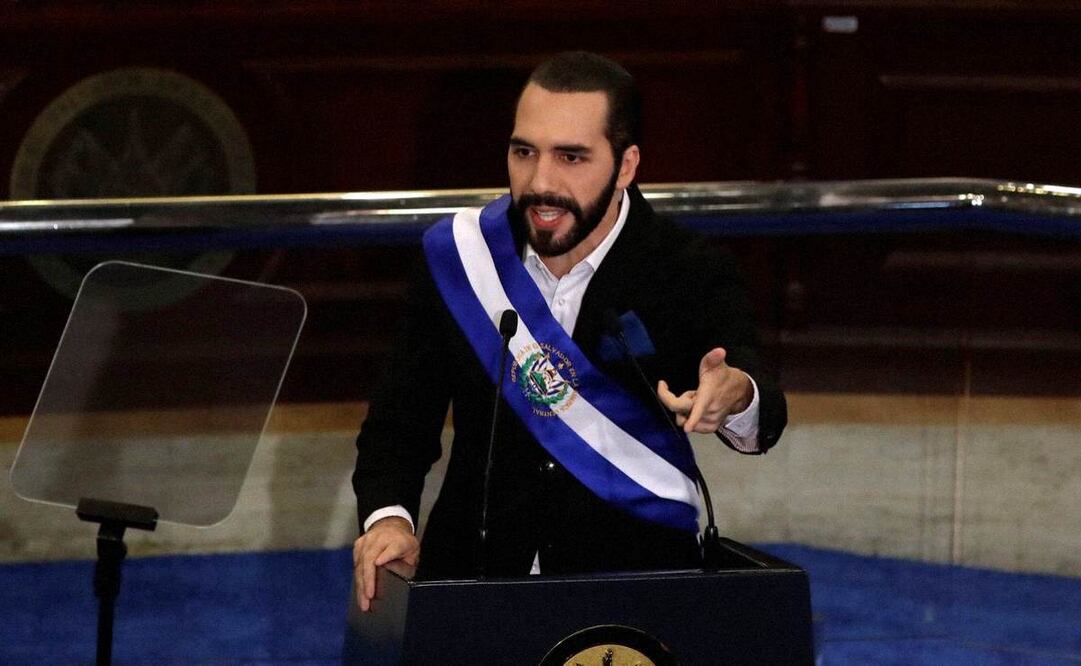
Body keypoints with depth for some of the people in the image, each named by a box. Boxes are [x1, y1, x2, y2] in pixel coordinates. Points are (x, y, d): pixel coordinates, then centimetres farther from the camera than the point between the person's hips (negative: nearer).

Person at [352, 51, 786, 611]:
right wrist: (388, 517, -11)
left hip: (639, 580, -1)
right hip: (474, 575, 2)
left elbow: (760, 422, -22)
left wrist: (736, 400, -47)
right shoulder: (461, 258, 1)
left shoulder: (692, 276, -6)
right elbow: (401, 419, 10)